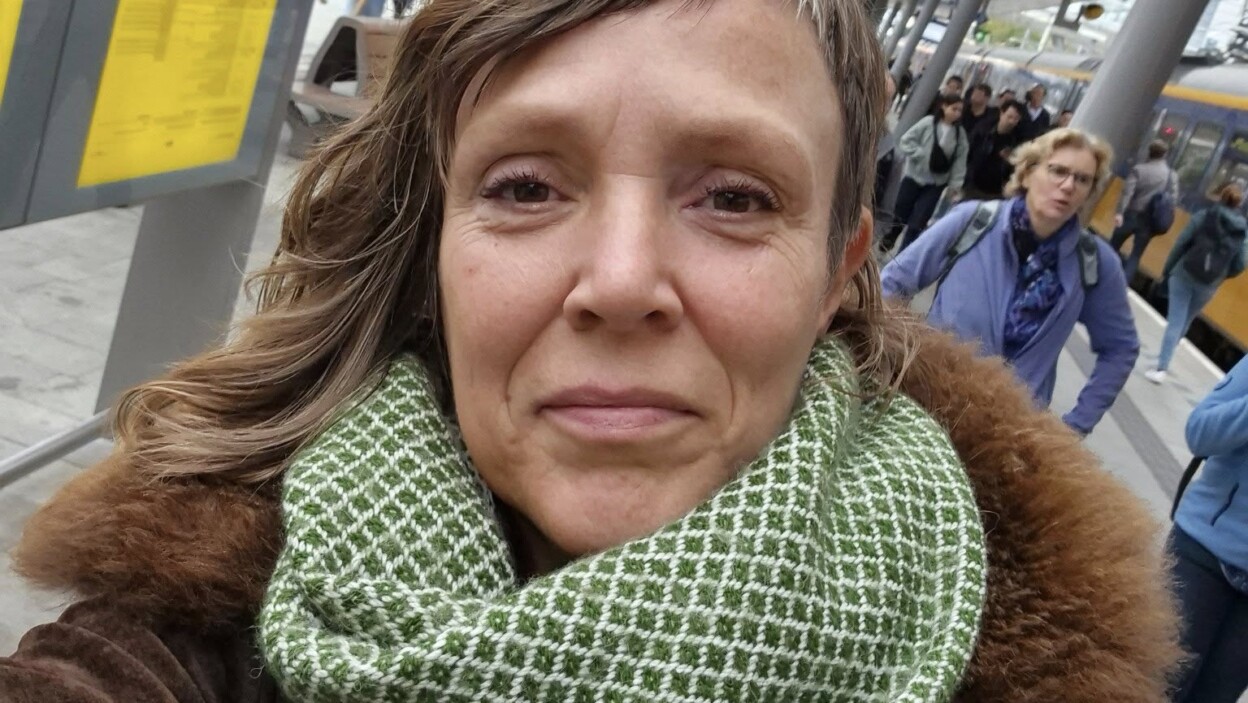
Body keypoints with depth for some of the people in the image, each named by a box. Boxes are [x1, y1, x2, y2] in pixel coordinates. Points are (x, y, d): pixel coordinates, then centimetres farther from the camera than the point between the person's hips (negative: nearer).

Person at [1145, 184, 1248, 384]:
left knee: (1175, 321, -1)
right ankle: (1163, 364, 31)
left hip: (1185, 273, -3)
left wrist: (1166, 270, -1)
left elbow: (1181, 244, -8)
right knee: (1185, 321, 20)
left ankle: (1162, 368, -10)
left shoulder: (1205, 216, -5)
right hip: (1209, 285, 3)